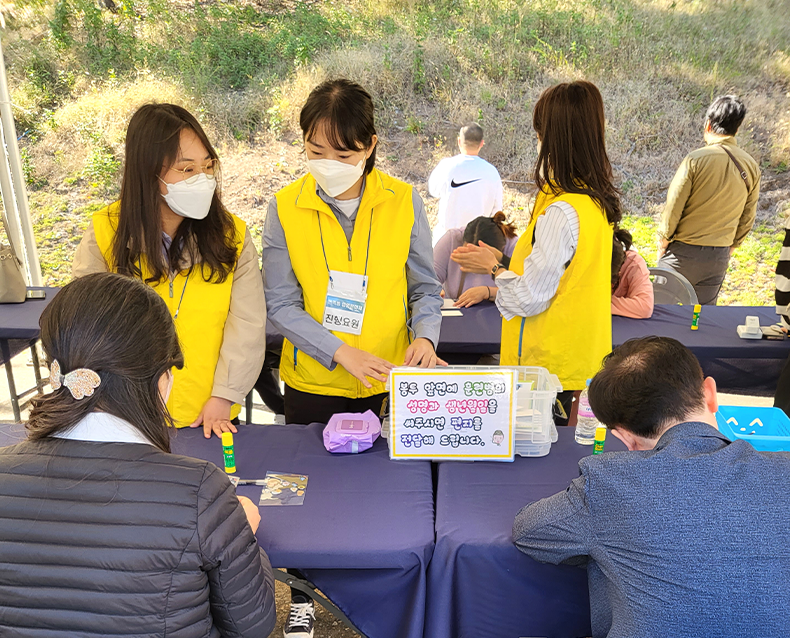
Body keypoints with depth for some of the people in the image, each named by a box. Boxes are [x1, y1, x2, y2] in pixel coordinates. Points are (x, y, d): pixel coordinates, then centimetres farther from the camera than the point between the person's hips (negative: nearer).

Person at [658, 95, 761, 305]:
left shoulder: (696, 160, -15)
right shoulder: (751, 167, 1)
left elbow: (674, 207, -12)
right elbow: (747, 217, 8)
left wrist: (663, 242, 1)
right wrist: (731, 246, 20)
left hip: (684, 251, -4)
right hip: (720, 256, 5)